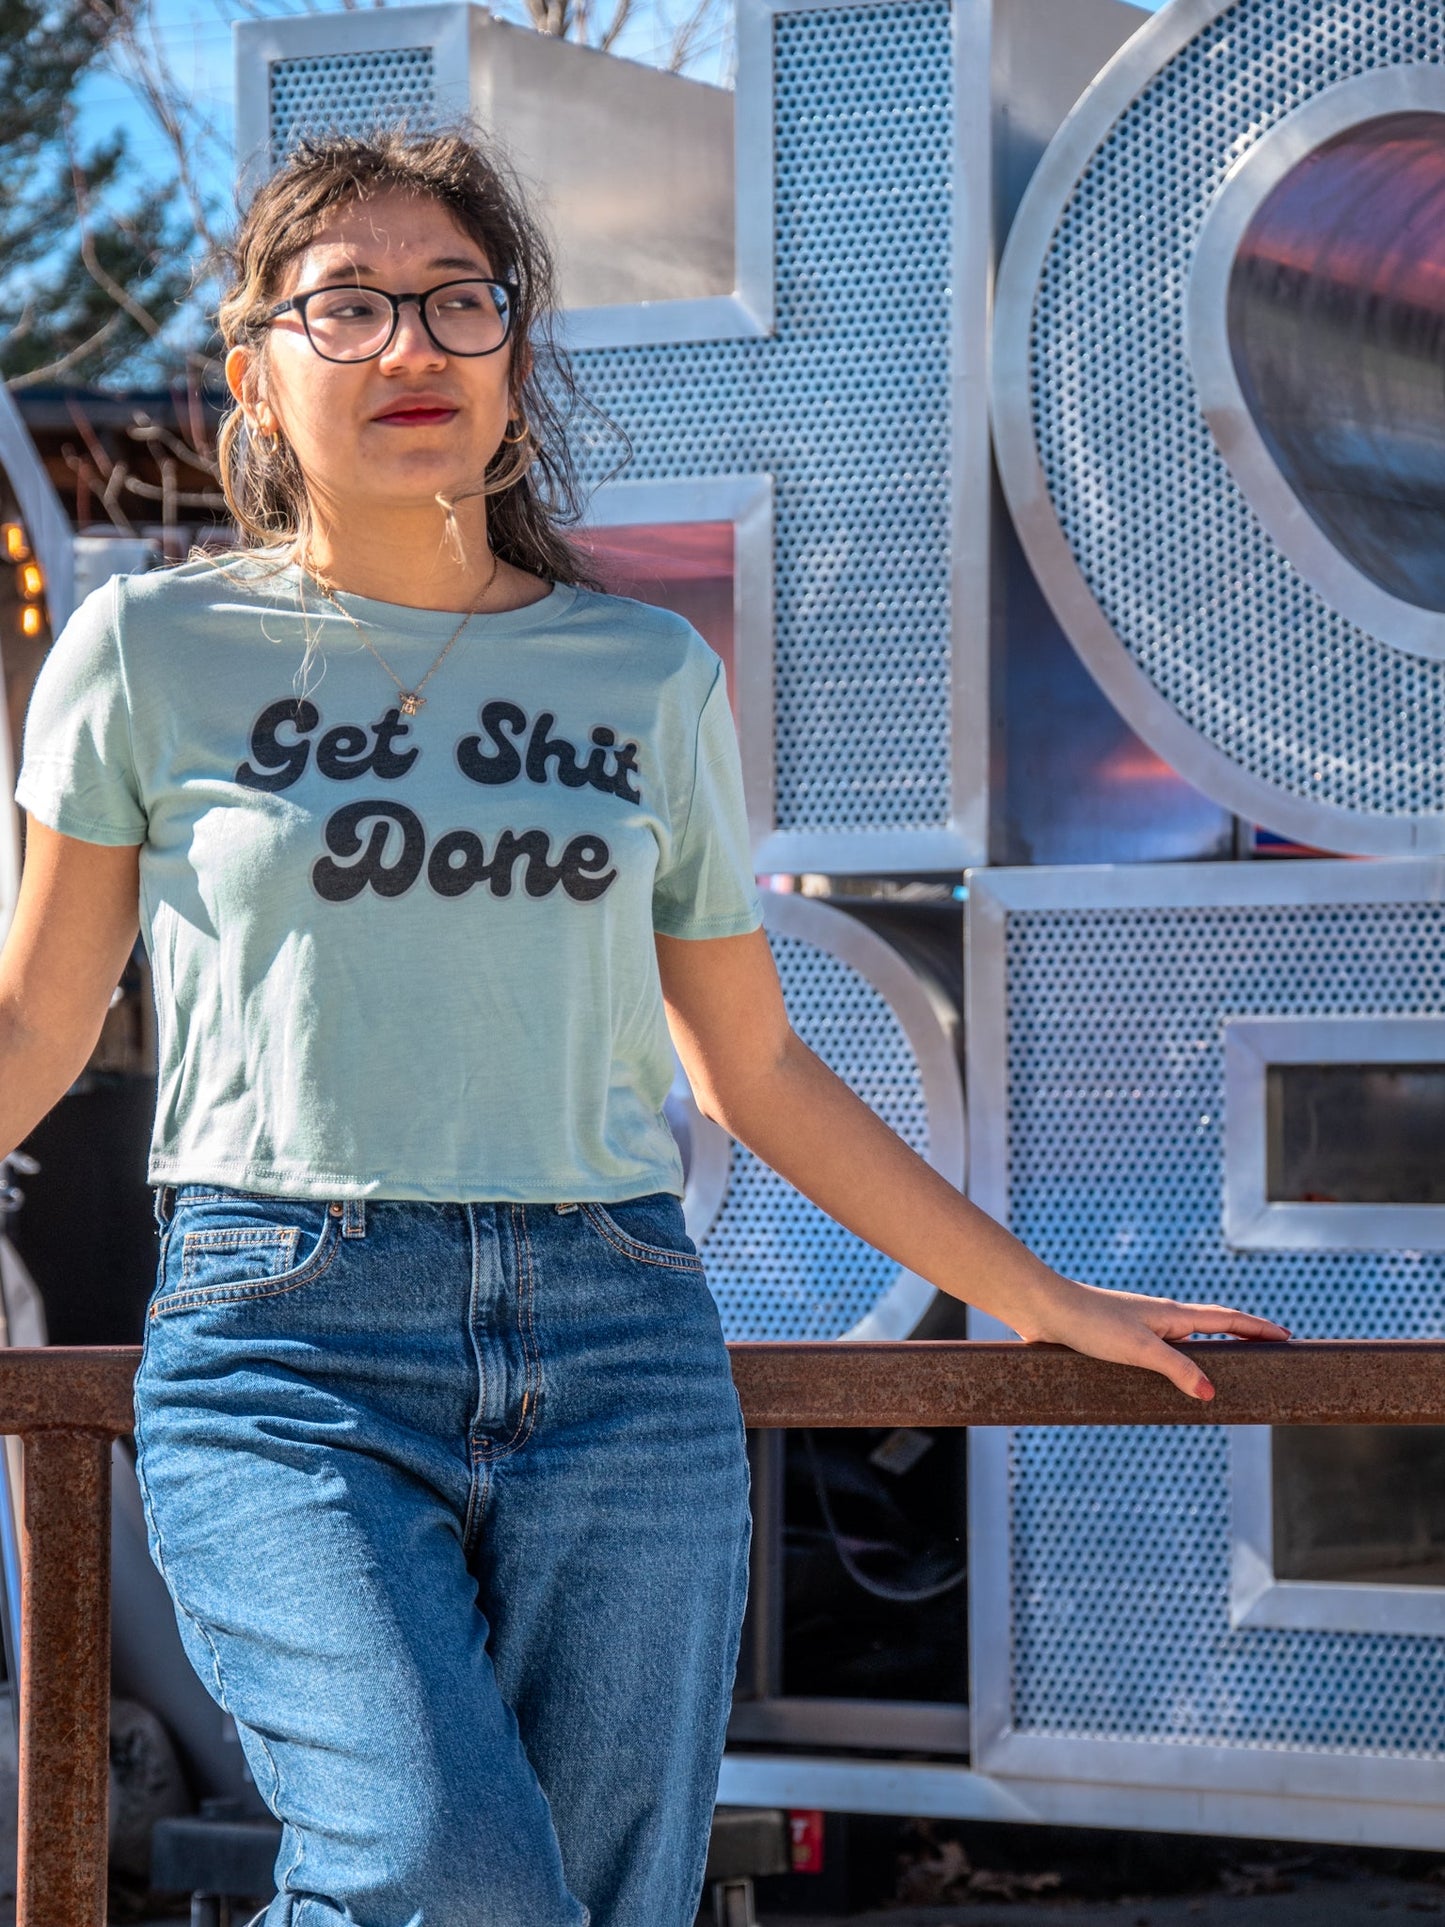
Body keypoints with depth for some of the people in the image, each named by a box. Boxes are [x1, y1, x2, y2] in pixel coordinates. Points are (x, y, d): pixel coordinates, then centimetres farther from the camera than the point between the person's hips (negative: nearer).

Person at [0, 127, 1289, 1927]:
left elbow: (755, 1068, 19)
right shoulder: (153, 650, 5)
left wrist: (1050, 1304, 19)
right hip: (285, 1348, -3)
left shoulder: (652, 677, 12)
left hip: (620, 1355, 3)